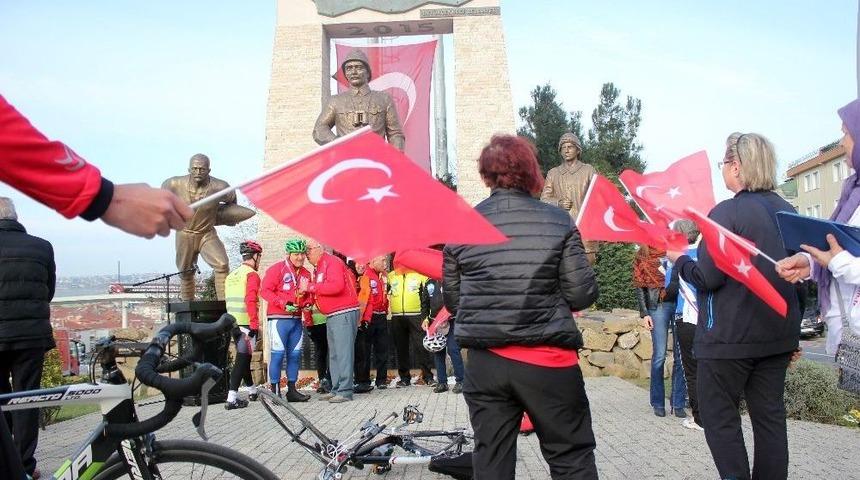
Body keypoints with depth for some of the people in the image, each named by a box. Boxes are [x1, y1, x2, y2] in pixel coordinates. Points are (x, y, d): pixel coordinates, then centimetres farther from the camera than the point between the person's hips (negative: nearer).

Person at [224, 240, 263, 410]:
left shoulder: (231, 275, 15)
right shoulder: (252, 275, -9)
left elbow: (230, 300, 17)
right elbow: (250, 300, -20)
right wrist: (254, 324, -20)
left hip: (233, 324, 8)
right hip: (246, 324, -8)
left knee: (244, 357, 19)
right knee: (242, 359, -6)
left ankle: (253, 391, 34)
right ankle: (232, 398, -10)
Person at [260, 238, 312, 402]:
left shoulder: (306, 274, 13)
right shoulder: (277, 269, -6)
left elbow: (309, 295, 23)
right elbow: (266, 290, -11)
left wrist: (307, 303, 1)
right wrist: (284, 304, -20)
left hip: (297, 319, 7)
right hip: (279, 319, -7)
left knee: (295, 354, 10)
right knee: (278, 354, -6)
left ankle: (292, 390, 19)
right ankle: (275, 392, 1)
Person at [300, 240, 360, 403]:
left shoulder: (332, 262, -10)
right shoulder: (319, 268, 19)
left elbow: (336, 286, -24)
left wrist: (310, 287, -18)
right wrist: (309, 295, 2)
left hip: (344, 314, -10)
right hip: (331, 316, 10)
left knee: (343, 353, -10)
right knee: (334, 355, 12)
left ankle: (345, 391, -9)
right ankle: (336, 390, 18)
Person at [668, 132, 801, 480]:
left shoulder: (727, 212, -15)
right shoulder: (787, 212, 8)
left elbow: (707, 278, -18)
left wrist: (679, 259, 2)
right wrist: (790, 330, 23)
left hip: (730, 337, -7)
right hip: (778, 334, 7)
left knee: (718, 417, 5)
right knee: (770, 415, 12)